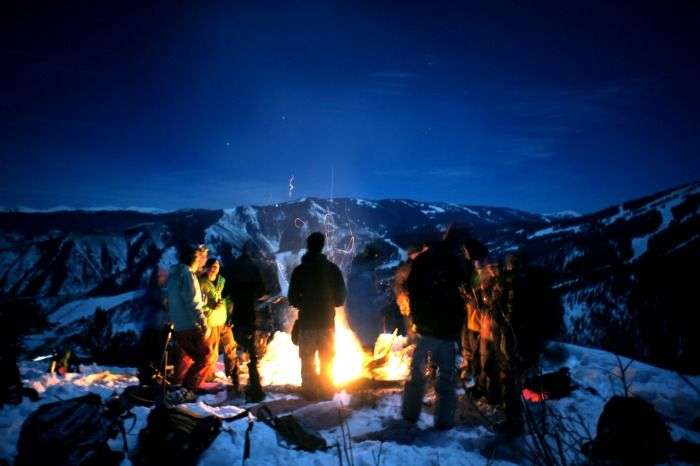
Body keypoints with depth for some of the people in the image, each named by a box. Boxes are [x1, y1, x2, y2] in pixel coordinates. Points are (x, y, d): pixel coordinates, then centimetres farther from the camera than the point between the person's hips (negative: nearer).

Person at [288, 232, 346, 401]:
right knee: (327, 359, 14)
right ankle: (326, 390, 18)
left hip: (306, 321, -1)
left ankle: (309, 391, 13)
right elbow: (341, 296, -2)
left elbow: (292, 298, -4)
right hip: (327, 320, 1)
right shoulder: (333, 268, -5)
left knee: (307, 359, 11)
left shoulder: (299, 270, -7)